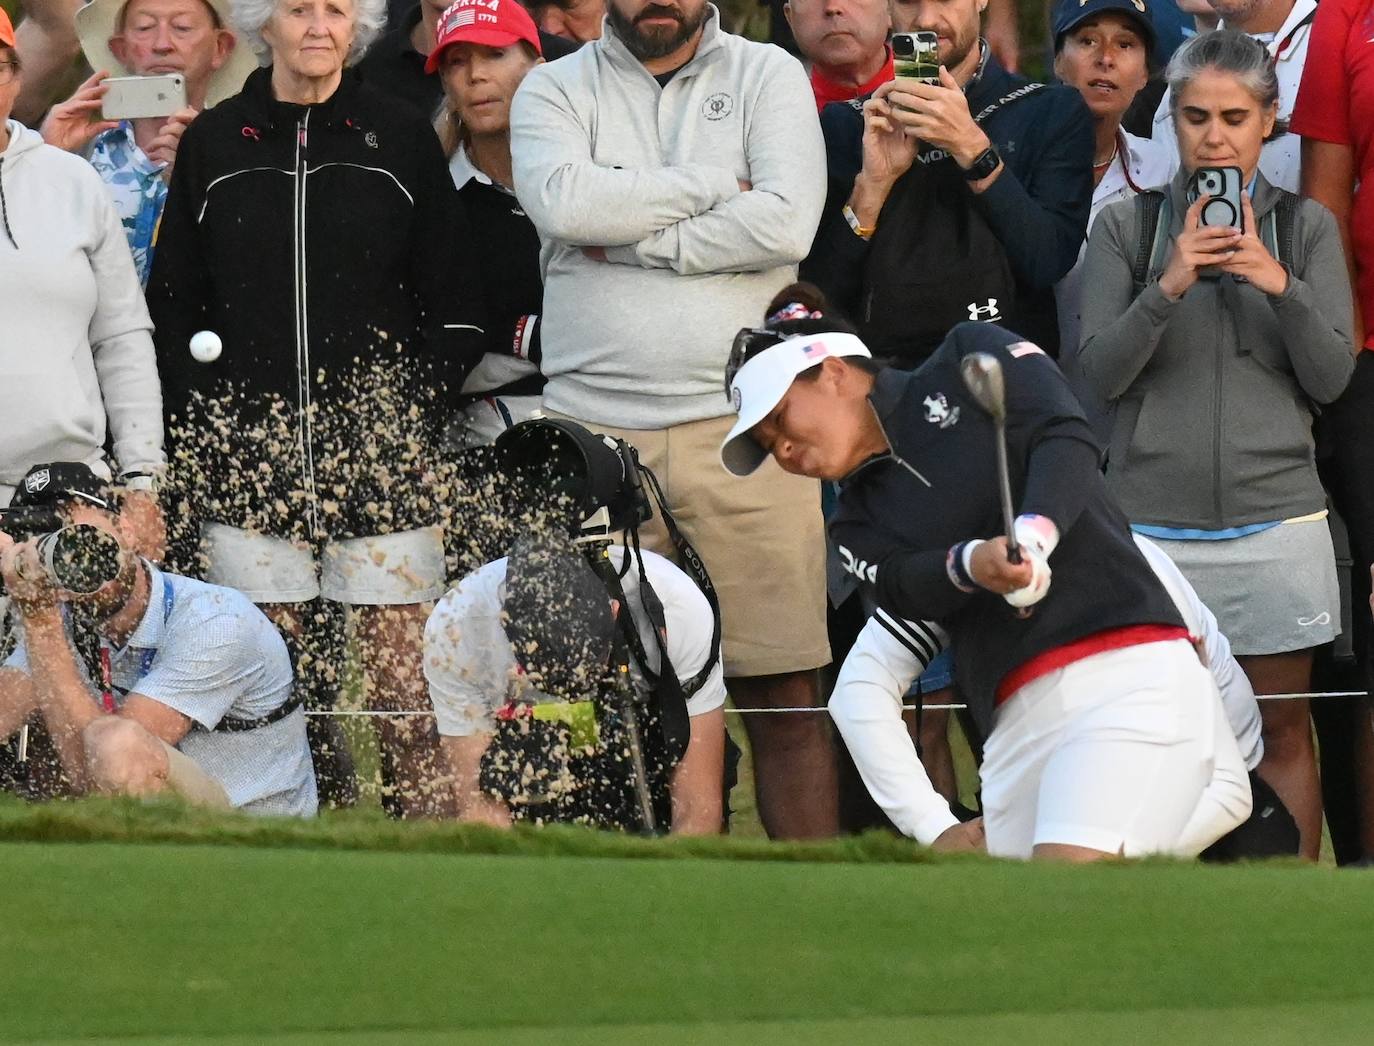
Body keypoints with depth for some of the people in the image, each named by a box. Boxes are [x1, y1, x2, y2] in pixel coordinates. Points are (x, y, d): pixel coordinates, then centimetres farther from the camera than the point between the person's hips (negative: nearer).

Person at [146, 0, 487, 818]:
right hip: (248, 458, 1)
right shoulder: (213, 145, 10)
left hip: (382, 449, -1)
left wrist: (420, 413, -2)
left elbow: (453, 305, 8)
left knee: (404, 667, -5)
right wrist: (201, 429, 3)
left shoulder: (402, 139, 7)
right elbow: (174, 306, 11)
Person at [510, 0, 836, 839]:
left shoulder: (769, 78, 9)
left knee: (783, 690, -2)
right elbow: (564, 203, -12)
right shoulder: (555, 91, 10)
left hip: (742, 423, 0)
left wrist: (632, 240, -6)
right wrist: (717, 186, -6)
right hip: (592, 428, 0)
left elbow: (788, 224, -7)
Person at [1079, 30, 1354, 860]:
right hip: (1154, 519, 0)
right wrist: (1168, 288, -16)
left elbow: (1331, 377, 0)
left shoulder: (1307, 229, 8)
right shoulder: (1127, 227, 6)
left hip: (1275, 518, 0)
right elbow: (1101, 373, -2)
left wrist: (1279, 286, -15)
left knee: (1284, 732, 3)